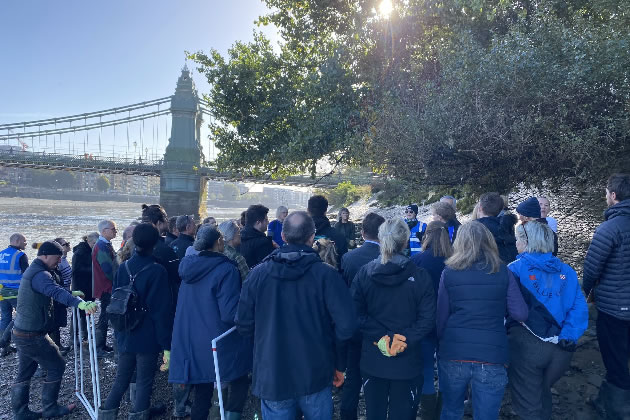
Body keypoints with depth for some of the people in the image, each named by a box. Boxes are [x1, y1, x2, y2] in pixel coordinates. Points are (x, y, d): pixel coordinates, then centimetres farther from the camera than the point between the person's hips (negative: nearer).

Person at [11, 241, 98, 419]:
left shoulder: (32, 270, 12)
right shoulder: (40, 274, -22)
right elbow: (56, 292, -42)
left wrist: (71, 294, 26)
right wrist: (80, 303, -55)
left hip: (21, 333, 10)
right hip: (33, 336, -10)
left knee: (24, 373, 17)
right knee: (56, 366, 3)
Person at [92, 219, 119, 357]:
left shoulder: (106, 245, 14)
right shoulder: (102, 247, -18)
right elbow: (109, 270, -22)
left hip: (107, 287, 10)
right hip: (106, 288, -10)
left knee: (106, 316, 15)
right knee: (104, 318, -4)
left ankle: (102, 345, 24)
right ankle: (99, 348, 4)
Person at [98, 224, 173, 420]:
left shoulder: (123, 268, 0)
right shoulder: (157, 271, -16)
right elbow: (161, 310, -16)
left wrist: (119, 333, 19)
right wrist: (166, 344, -11)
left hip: (125, 336, 5)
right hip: (148, 337, -5)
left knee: (121, 379, 19)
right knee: (144, 382, 7)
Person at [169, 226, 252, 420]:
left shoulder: (189, 267, 4)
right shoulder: (226, 270, -18)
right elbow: (230, 313, -22)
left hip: (192, 345, 7)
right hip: (220, 346, -6)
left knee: (201, 395, 15)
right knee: (240, 385, 13)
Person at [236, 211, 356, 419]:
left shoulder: (258, 273, -8)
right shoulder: (326, 274, -14)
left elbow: (244, 325, -3)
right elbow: (346, 325, -18)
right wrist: (338, 362, 1)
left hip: (271, 377, 1)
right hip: (315, 375, -1)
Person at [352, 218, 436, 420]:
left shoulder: (363, 273, -6)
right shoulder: (420, 276, -10)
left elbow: (357, 314, -10)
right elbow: (427, 319, -13)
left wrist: (382, 337, -10)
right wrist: (403, 340, -12)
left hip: (372, 360, 2)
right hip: (407, 362, -1)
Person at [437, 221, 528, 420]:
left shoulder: (449, 272, -2)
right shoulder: (503, 272, 0)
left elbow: (441, 316, 1)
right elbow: (521, 314, -3)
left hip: (453, 353, 0)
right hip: (492, 356, 0)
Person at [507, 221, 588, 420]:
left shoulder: (516, 268, -6)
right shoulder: (566, 271, 6)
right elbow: (579, 308, -2)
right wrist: (567, 337, -6)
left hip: (526, 344, -5)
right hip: (561, 349, 5)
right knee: (542, 395, 28)